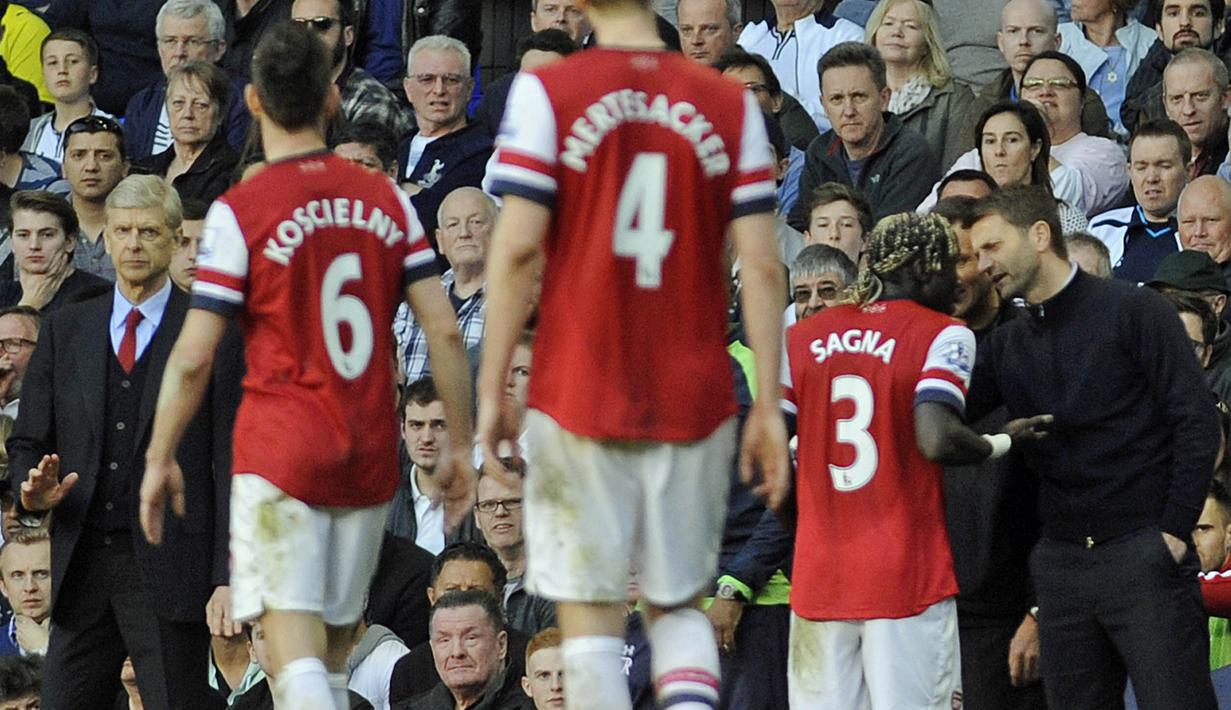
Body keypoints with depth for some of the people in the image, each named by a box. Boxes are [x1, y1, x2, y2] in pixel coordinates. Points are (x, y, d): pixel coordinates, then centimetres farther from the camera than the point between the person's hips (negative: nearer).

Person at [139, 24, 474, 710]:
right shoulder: (387, 199, 4)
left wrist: (160, 459, 3)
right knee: (333, 647, 15)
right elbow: (444, 330, 1)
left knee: (295, 647, -10)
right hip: (370, 459, 4)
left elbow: (193, 358, -9)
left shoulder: (239, 213, -8)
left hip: (279, 456, -4)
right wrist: (461, 446, 9)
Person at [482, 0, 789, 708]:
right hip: (696, 403, 2)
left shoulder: (547, 92, -4)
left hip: (578, 401, -2)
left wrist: (492, 390, -2)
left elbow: (517, 248, -9)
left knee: (589, 609, 5)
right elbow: (761, 266, 0)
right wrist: (769, 405, 5)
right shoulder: (732, 105, 2)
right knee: (678, 603, 15)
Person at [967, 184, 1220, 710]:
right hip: (1062, 562, 6)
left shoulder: (1131, 311, -2)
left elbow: (1196, 423, -7)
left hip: (1143, 553, -6)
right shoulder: (1008, 344, 15)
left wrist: (1174, 532, -12)